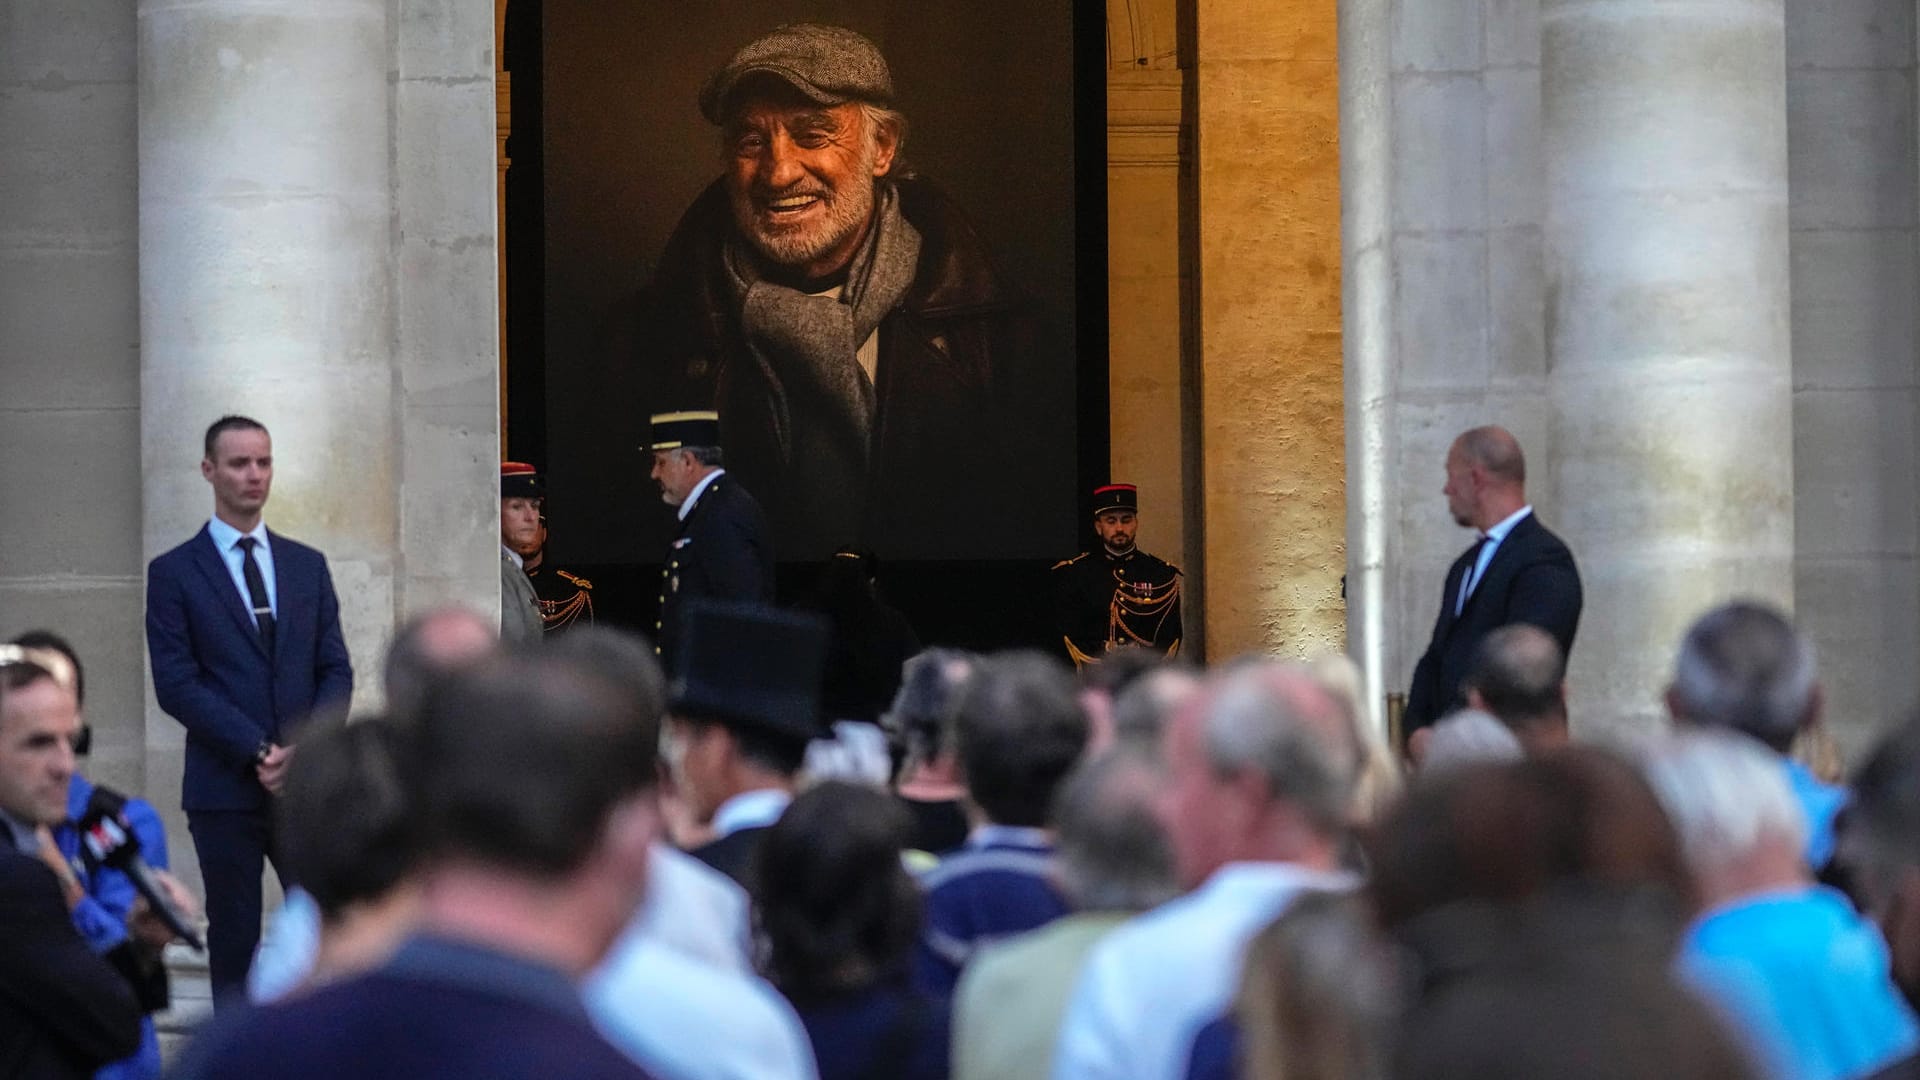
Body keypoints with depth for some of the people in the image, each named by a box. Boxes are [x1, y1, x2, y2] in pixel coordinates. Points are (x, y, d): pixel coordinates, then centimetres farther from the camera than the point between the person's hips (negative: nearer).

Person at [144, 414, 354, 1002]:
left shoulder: (308, 566, 12)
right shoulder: (174, 572, 1)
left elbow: (336, 670, 9)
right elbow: (176, 684, -6)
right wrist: (256, 751, -14)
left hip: (308, 782, 3)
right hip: (225, 787, -3)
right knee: (234, 942, 3)